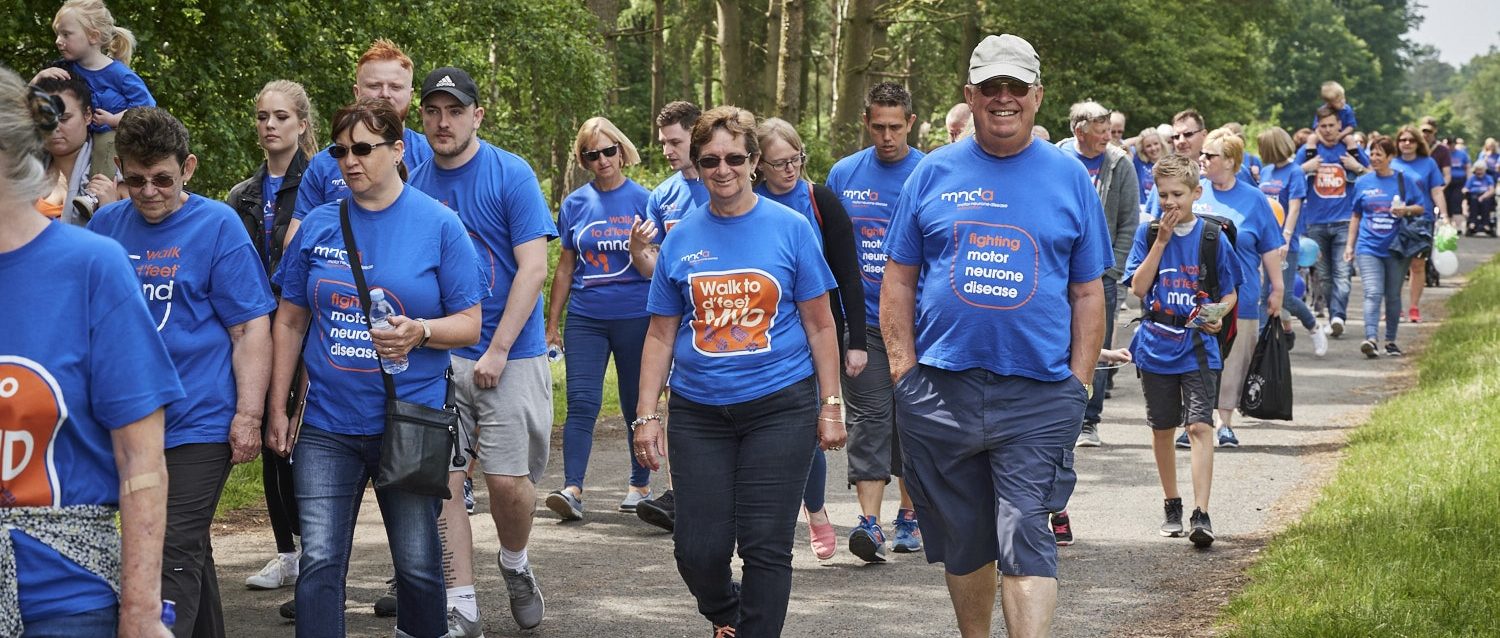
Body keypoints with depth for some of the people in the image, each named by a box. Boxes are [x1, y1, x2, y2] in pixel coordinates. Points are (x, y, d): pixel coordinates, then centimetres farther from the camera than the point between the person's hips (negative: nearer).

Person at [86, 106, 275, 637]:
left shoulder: (218, 226, -7)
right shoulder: (106, 225, 6)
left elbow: (252, 330, -8)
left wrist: (248, 416, -13)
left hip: (200, 425, -5)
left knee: (175, 558, -10)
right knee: (188, 551, 17)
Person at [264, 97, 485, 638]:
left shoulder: (439, 226, -3)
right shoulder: (320, 225, 5)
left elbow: (469, 324, -2)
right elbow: (290, 321, 11)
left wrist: (421, 331, -23)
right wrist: (277, 410, 8)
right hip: (327, 425, 2)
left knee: (418, 564, 8)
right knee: (320, 561, -4)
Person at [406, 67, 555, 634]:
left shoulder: (512, 175, -6)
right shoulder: (416, 184, 6)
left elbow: (533, 268, -10)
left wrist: (497, 351, -14)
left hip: (510, 356, -3)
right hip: (437, 356, 3)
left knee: (507, 480, -5)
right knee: (442, 480, -3)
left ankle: (515, 564, 26)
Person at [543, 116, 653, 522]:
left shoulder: (642, 200, 0)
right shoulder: (574, 204, 7)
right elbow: (565, 268, 13)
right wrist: (552, 324, 12)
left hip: (634, 317, -2)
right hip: (585, 318, 2)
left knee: (637, 405, 8)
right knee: (581, 402, -9)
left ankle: (640, 484, 21)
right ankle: (572, 489, -15)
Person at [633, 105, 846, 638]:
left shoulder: (790, 229, 0)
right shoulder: (682, 239, 6)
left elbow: (819, 325, 3)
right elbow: (661, 335, 10)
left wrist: (830, 407, -1)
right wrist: (645, 416, 4)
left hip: (780, 407, -2)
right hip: (699, 411, 2)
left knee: (765, 546, -4)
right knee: (697, 548, 1)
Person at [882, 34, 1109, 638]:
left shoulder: (1069, 177, 6)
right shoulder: (935, 172, 7)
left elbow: (1088, 293, 7)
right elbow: (898, 280, 8)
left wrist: (1078, 385, -1)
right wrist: (905, 370, -1)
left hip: (1038, 395, -2)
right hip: (940, 388, 2)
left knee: (1026, 541, -8)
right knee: (963, 542, 12)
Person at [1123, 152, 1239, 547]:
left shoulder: (1211, 237, -1)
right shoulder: (1148, 234, 1)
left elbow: (1229, 293, 8)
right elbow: (1138, 287, -9)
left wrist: (1217, 316, -13)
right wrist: (1161, 240, -13)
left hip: (1198, 348, -2)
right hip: (1156, 347, 2)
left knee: (1199, 426, -14)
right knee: (1162, 429, 13)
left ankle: (1201, 515, -19)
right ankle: (1171, 506, 29)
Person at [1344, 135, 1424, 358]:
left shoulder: (1405, 180, 2)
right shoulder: (1362, 182, 7)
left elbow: (1422, 208, 6)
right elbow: (1356, 216, 15)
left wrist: (1407, 210, -15)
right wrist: (1350, 244, 12)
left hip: (1395, 248, 0)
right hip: (1369, 247, 0)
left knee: (1393, 296, 9)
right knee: (1373, 293, -15)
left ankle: (1391, 340, 21)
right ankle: (1371, 339, -26)